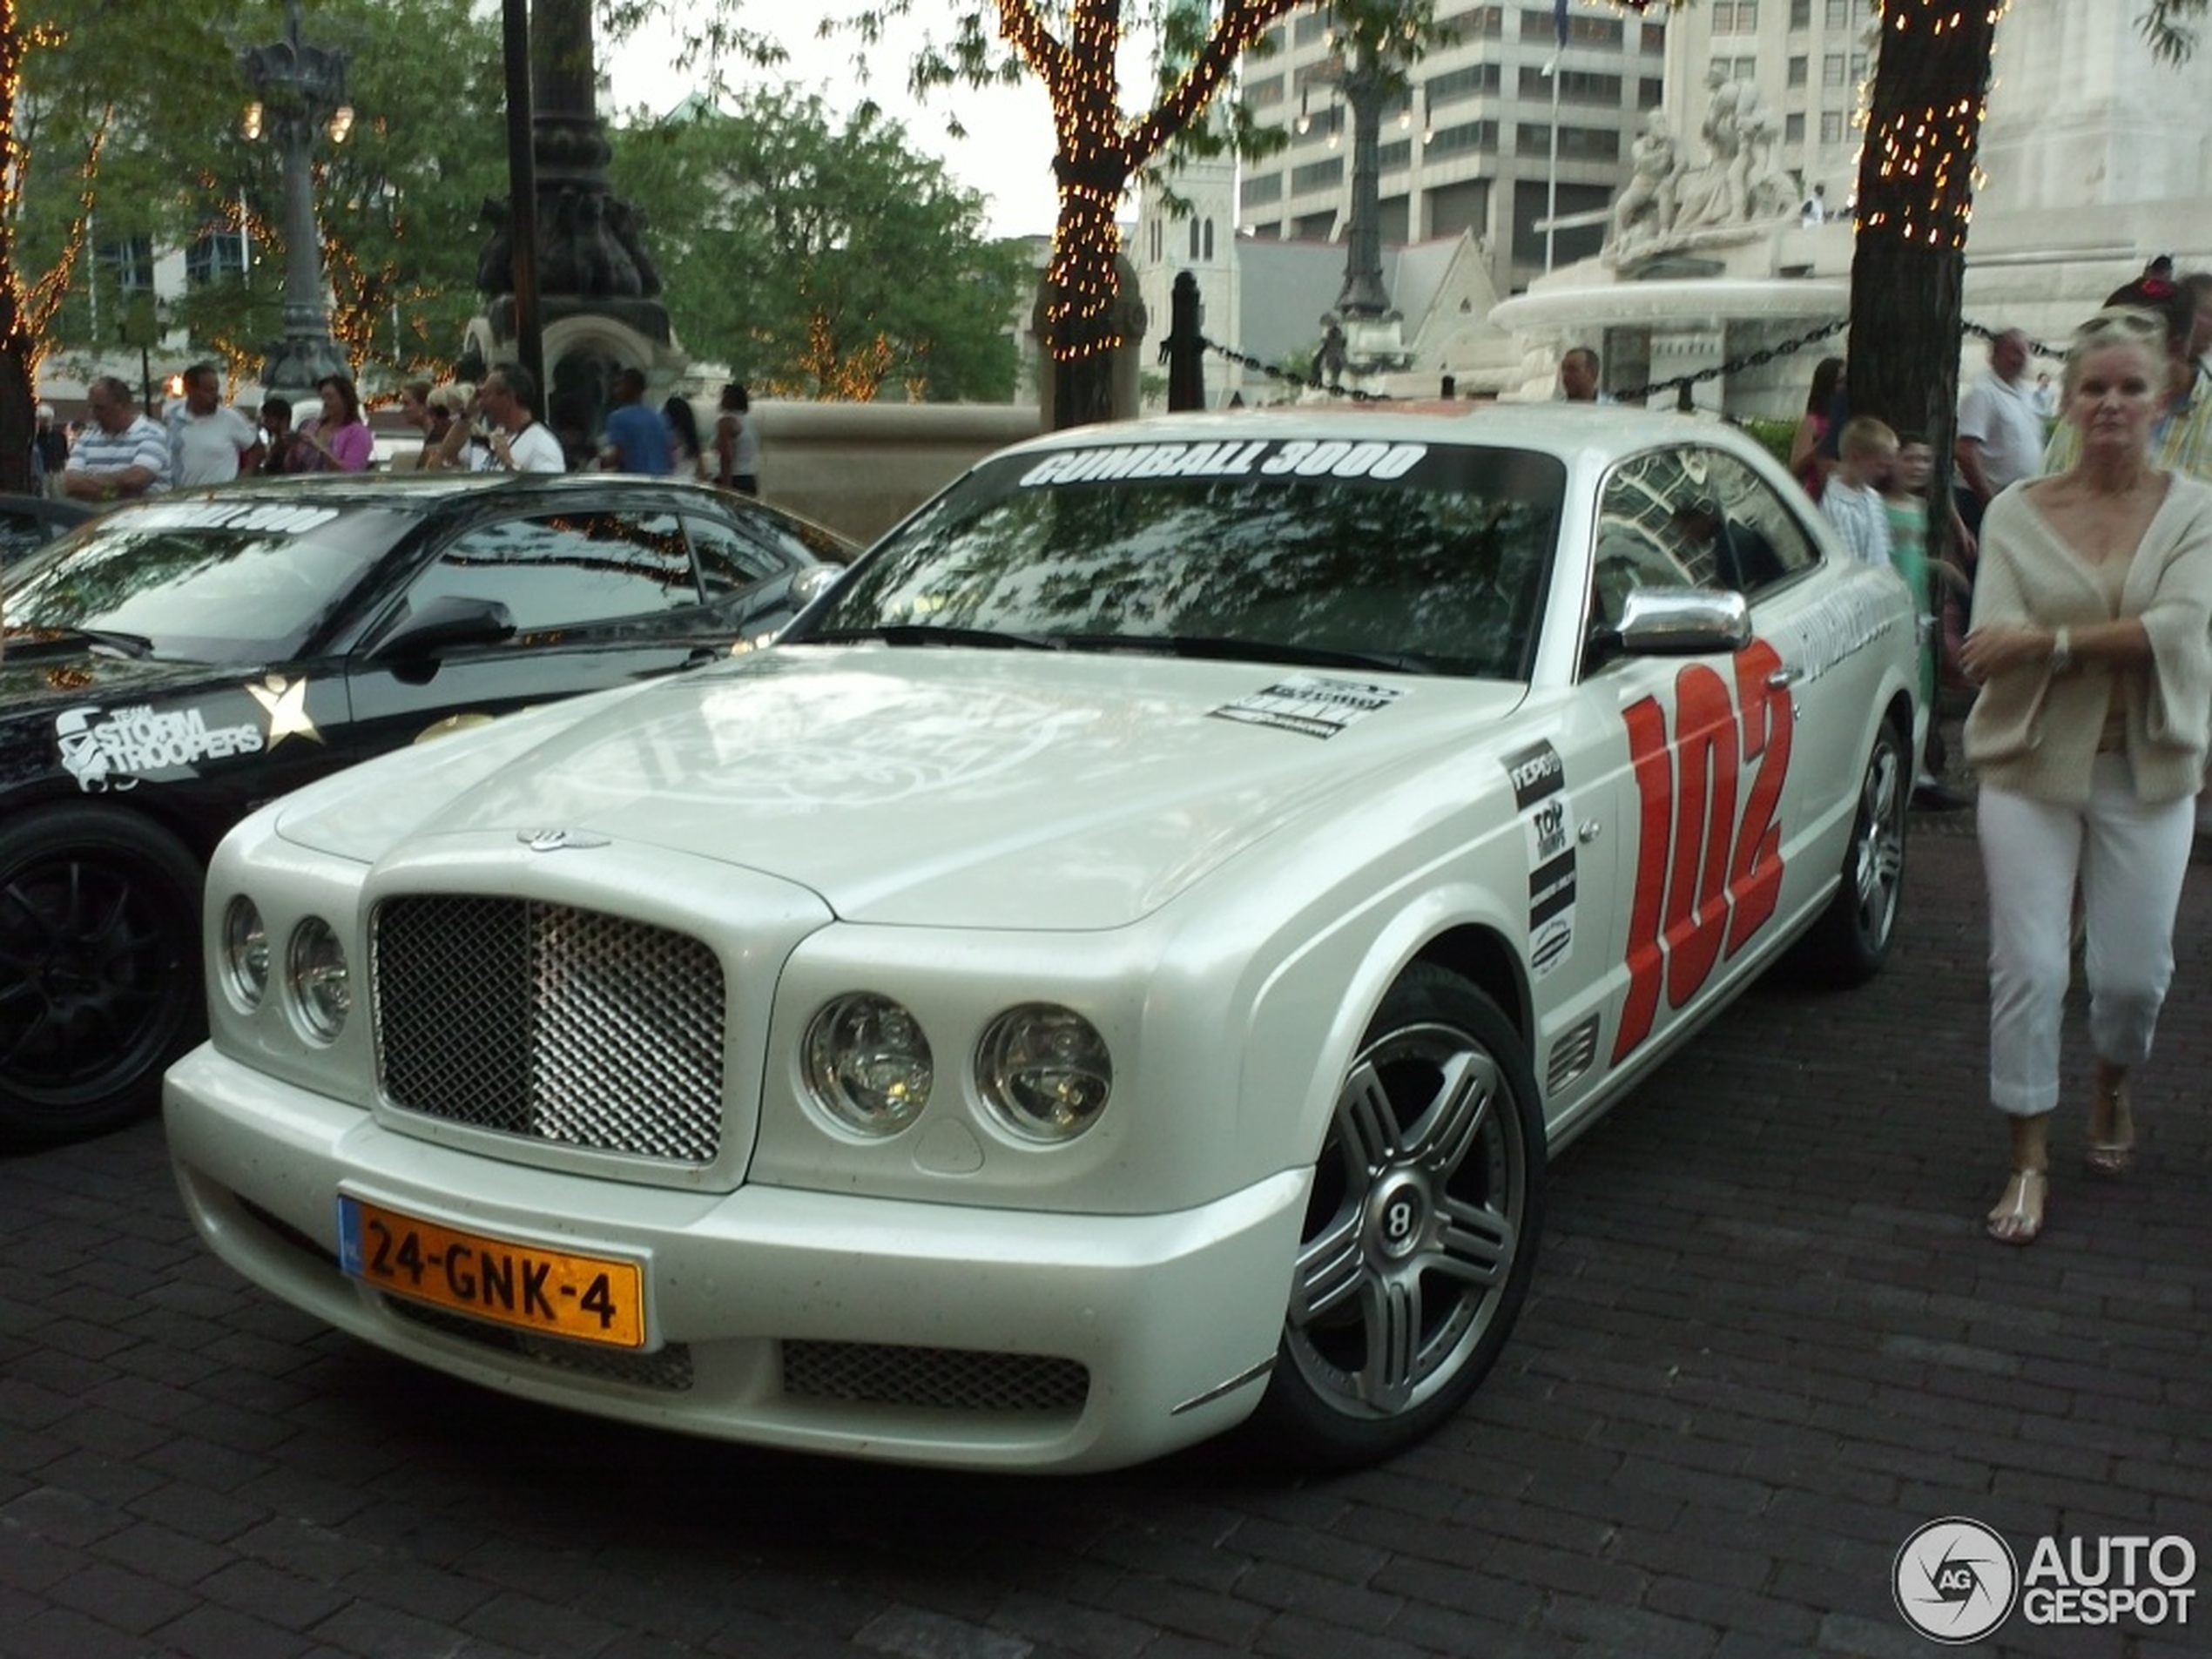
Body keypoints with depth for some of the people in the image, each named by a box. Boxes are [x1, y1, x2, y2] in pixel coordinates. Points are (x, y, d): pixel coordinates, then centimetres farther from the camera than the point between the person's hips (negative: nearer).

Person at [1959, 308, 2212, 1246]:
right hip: (2032, 766, 0)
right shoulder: (2016, 513, 1)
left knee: (2134, 974, 5)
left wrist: (2048, 642, -22)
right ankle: (2029, 1163, 12)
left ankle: (2111, 1087, 40)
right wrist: (2118, 640, -20)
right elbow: (1992, 644, -10)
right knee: (2028, 968, -2)